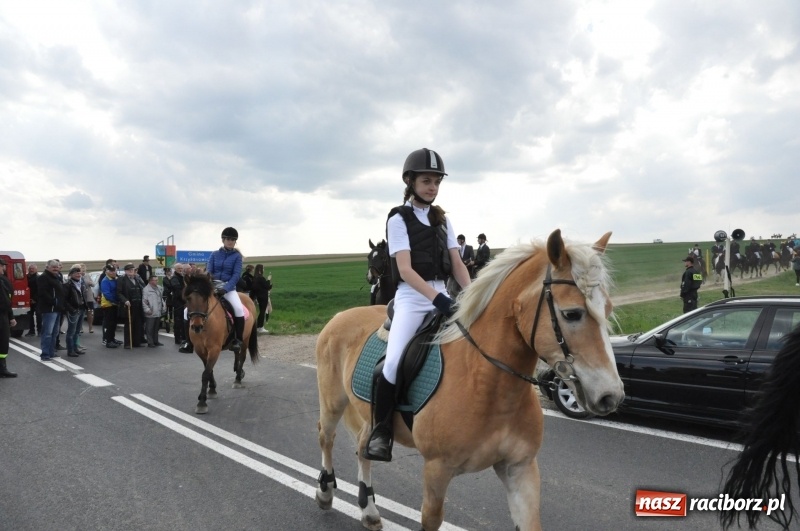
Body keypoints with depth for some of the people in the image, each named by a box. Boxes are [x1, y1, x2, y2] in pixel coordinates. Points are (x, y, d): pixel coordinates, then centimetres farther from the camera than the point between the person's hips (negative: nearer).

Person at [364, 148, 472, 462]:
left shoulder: (442, 219, 15)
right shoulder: (399, 218, -2)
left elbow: (457, 264, 8)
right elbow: (405, 269, -14)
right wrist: (435, 297, -27)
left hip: (442, 296, 6)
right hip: (411, 297, -5)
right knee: (394, 363, -23)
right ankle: (381, 430, -3)